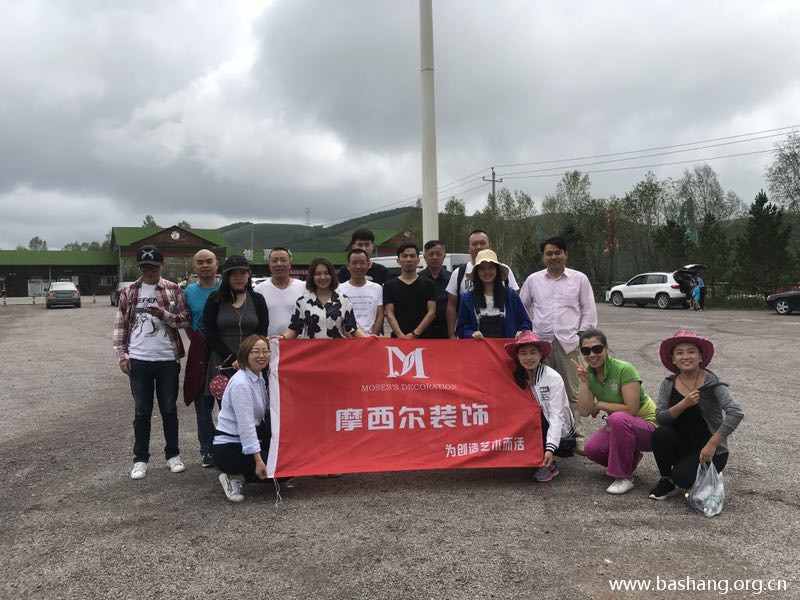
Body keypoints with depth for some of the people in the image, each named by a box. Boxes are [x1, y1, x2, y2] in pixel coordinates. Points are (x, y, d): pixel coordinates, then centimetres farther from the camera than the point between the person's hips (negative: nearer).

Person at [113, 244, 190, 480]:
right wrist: (121, 354, -1)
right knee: (141, 412, 9)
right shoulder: (128, 291, 4)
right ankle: (140, 459, 20)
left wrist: (163, 314, -17)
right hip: (139, 361, 1)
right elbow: (120, 324, 6)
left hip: (167, 360, 0)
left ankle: (173, 454, 24)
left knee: (169, 409, 10)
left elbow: (185, 319, 0)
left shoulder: (174, 289, 1)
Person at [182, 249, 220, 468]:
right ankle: (207, 450, 21)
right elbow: (187, 324, 13)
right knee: (203, 406, 9)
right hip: (200, 354, 2)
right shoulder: (188, 292, 6)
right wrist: (199, 340, -2)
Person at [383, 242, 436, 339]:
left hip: (422, 338, 0)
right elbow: (390, 314, 0)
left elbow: (431, 312, 1)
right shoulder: (390, 285, 8)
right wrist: (401, 335, -15)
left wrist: (415, 334, -10)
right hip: (397, 338, 0)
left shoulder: (428, 284, 8)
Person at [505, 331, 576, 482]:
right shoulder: (517, 377, -1)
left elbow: (556, 416, -20)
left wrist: (550, 449, -30)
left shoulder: (553, 378, -15)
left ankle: (548, 465, -17)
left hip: (561, 433, -4)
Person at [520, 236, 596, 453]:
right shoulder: (533, 280, 10)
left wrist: (582, 334, -1)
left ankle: (577, 436, 9)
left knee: (572, 392, 2)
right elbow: (522, 308, 16)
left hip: (569, 342, -1)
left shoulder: (579, 279, 6)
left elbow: (589, 310, 7)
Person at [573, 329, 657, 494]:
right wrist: (583, 381, -21)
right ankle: (630, 457, 12)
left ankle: (625, 477, -19)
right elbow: (585, 411, -12)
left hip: (648, 426, -6)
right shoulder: (589, 374, -4)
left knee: (618, 418, -37)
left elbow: (631, 409, -26)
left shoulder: (624, 369, -23)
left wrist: (600, 404, -16)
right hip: (618, 426, 6)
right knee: (592, 449, -20)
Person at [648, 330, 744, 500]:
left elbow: (736, 414, -25)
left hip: (709, 450, -4)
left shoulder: (711, 382, -15)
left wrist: (712, 445, -28)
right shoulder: (668, 384, -2)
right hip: (682, 445, 4)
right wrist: (683, 405, -28)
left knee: (683, 478, -27)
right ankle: (667, 481, -4)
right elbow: (659, 418, -11)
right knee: (660, 434, -27)